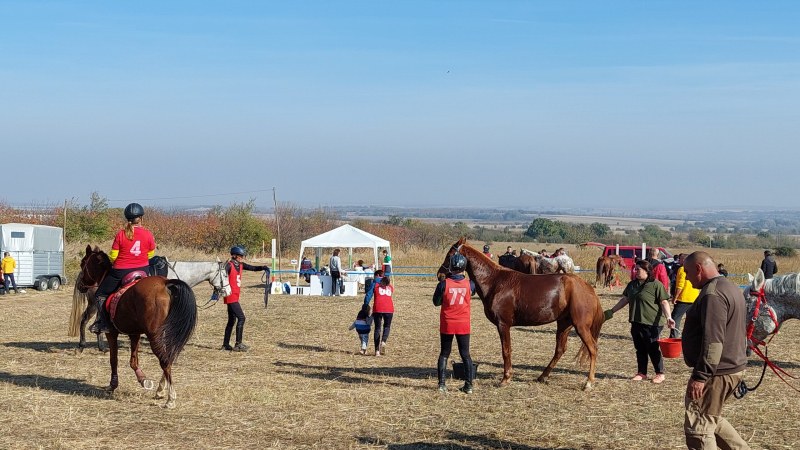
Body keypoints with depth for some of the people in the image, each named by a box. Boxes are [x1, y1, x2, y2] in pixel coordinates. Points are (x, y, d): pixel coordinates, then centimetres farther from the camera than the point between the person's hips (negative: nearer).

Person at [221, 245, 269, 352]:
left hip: (235, 297, 9)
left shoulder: (240, 265, 10)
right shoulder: (229, 265, -14)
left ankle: (225, 345, 20)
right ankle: (238, 344, -7)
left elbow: (253, 268, 14)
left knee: (232, 320, 13)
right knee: (241, 318, -11)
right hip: (231, 296, -9)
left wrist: (263, 268, -3)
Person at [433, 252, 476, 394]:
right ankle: (469, 385, 8)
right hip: (464, 325, 1)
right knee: (465, 355, 9)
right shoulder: (469, 284, -6)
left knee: (444, 354, 12)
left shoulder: (444, 284, -11)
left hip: (447, 325, -1)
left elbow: (436, 302, -1)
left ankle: (442, 383, 8)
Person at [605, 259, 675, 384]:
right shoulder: (632, 285, 12)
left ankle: (660, 373, 11)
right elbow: (624, 300, 19)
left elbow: (664, 302, -14)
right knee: (640, 349, 12)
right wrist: (611, 311, 17)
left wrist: (668, 317, -24)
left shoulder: (656, 285, -10)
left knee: (653, 349, 0)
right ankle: (641, 373, 21)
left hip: (651, 323, -7)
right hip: (636, 322, 7)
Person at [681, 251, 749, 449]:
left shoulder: (712, 294, -19)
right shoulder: (731, 288, 15)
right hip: (735, 367, 11)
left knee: (698, 427, -4)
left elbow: (713, 340, -26)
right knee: (711, 418, 23)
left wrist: (700, 376, -26)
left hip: (717, 373, -10)